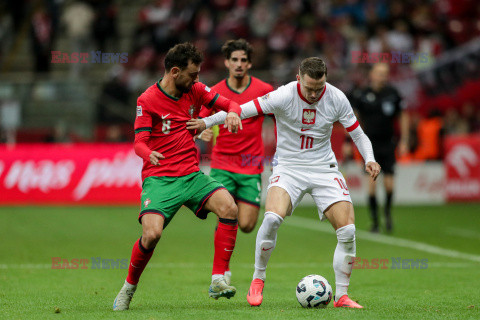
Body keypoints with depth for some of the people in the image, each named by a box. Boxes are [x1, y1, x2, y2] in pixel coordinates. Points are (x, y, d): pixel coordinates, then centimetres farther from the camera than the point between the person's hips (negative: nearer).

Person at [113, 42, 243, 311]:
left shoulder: (195, 90, 7)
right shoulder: (148, 100, -6)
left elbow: (230, 104, 11)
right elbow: (139, 143, -12)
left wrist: (232, 113, -15)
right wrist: (149, 154, -37)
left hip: (192, 175, 4)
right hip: (159, 179, -4)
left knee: (229, 208, -23)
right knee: (152, 234, -25)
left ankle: (218, 280, -17)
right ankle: (129, 288, 2)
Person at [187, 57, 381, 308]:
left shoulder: (337, 99, -8)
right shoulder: (283, 96, -17)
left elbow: (358, 134, 2)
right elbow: (242, 111, -9)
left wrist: (369, 159, -14)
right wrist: (207, 122, -5)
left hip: (324, 168, 3)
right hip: (288, 167, -2)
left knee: (347, 232, -11)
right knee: (272, 217, -29)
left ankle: (341, 296, 3)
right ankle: (258, 280, -8)